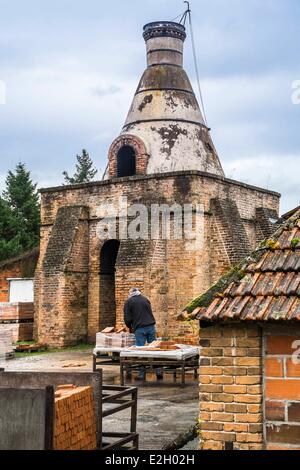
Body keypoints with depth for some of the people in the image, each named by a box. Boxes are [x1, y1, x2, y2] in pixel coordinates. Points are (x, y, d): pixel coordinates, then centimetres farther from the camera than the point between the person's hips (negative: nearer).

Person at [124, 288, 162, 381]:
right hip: (151, 327, 4)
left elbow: (127, 318, 1)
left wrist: (130, 327, 18)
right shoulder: (145, 299, 19)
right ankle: (158, 371, 7)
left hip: (139, 329, -4)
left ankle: (142, 374, -1)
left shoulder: (128, 302, 6)